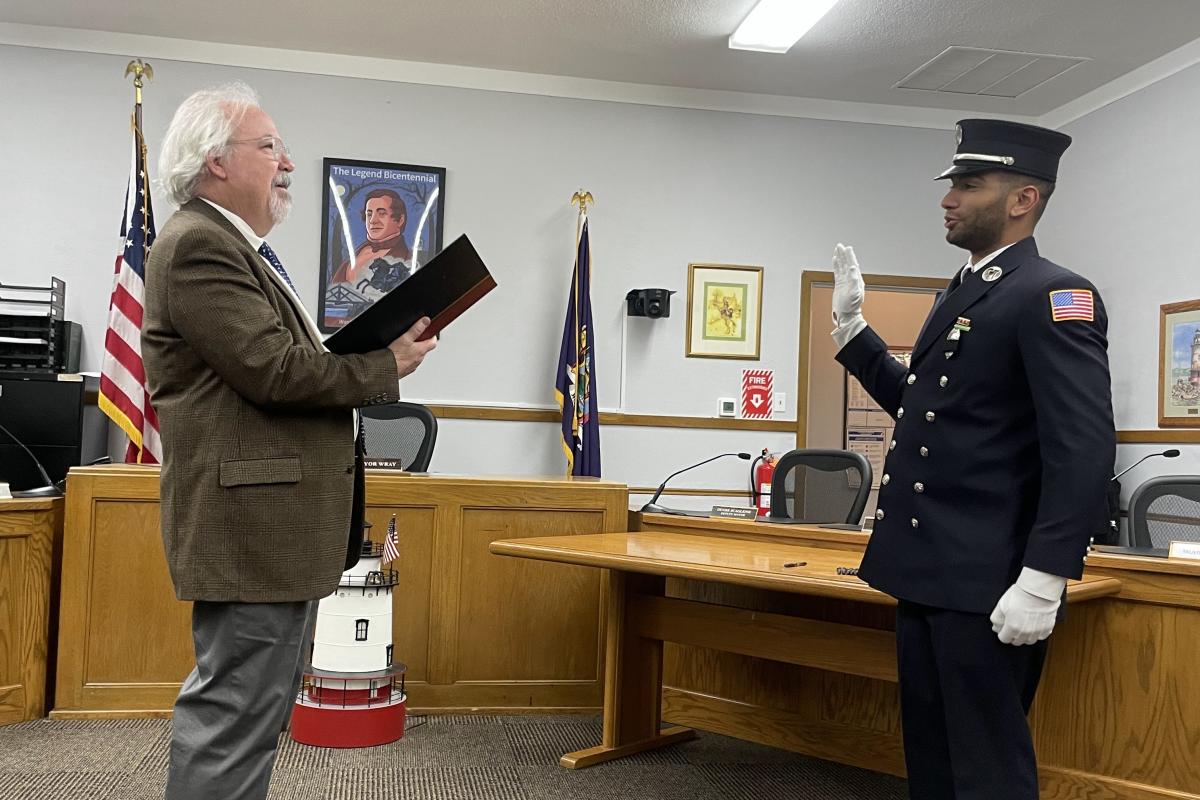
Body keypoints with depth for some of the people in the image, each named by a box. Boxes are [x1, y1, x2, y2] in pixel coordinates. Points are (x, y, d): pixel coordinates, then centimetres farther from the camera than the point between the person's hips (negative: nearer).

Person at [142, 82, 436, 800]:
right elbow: (274, 369, -21)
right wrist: (386, 364, -9)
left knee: (253, 712, 18)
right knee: (236, 714, -4)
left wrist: (362, 356, 5)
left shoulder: (238, 248, 20)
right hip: (252, 527, -11)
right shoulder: (198, 245, -13)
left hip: (277, 526, 11)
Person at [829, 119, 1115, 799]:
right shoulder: (965, 292, 16)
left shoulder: (1053, 295, -13)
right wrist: (852, 326, 17)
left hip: (985, 582, -9)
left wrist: (1042, 583, -25)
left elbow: (1085, 451, -21)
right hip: (929, 570, 9)